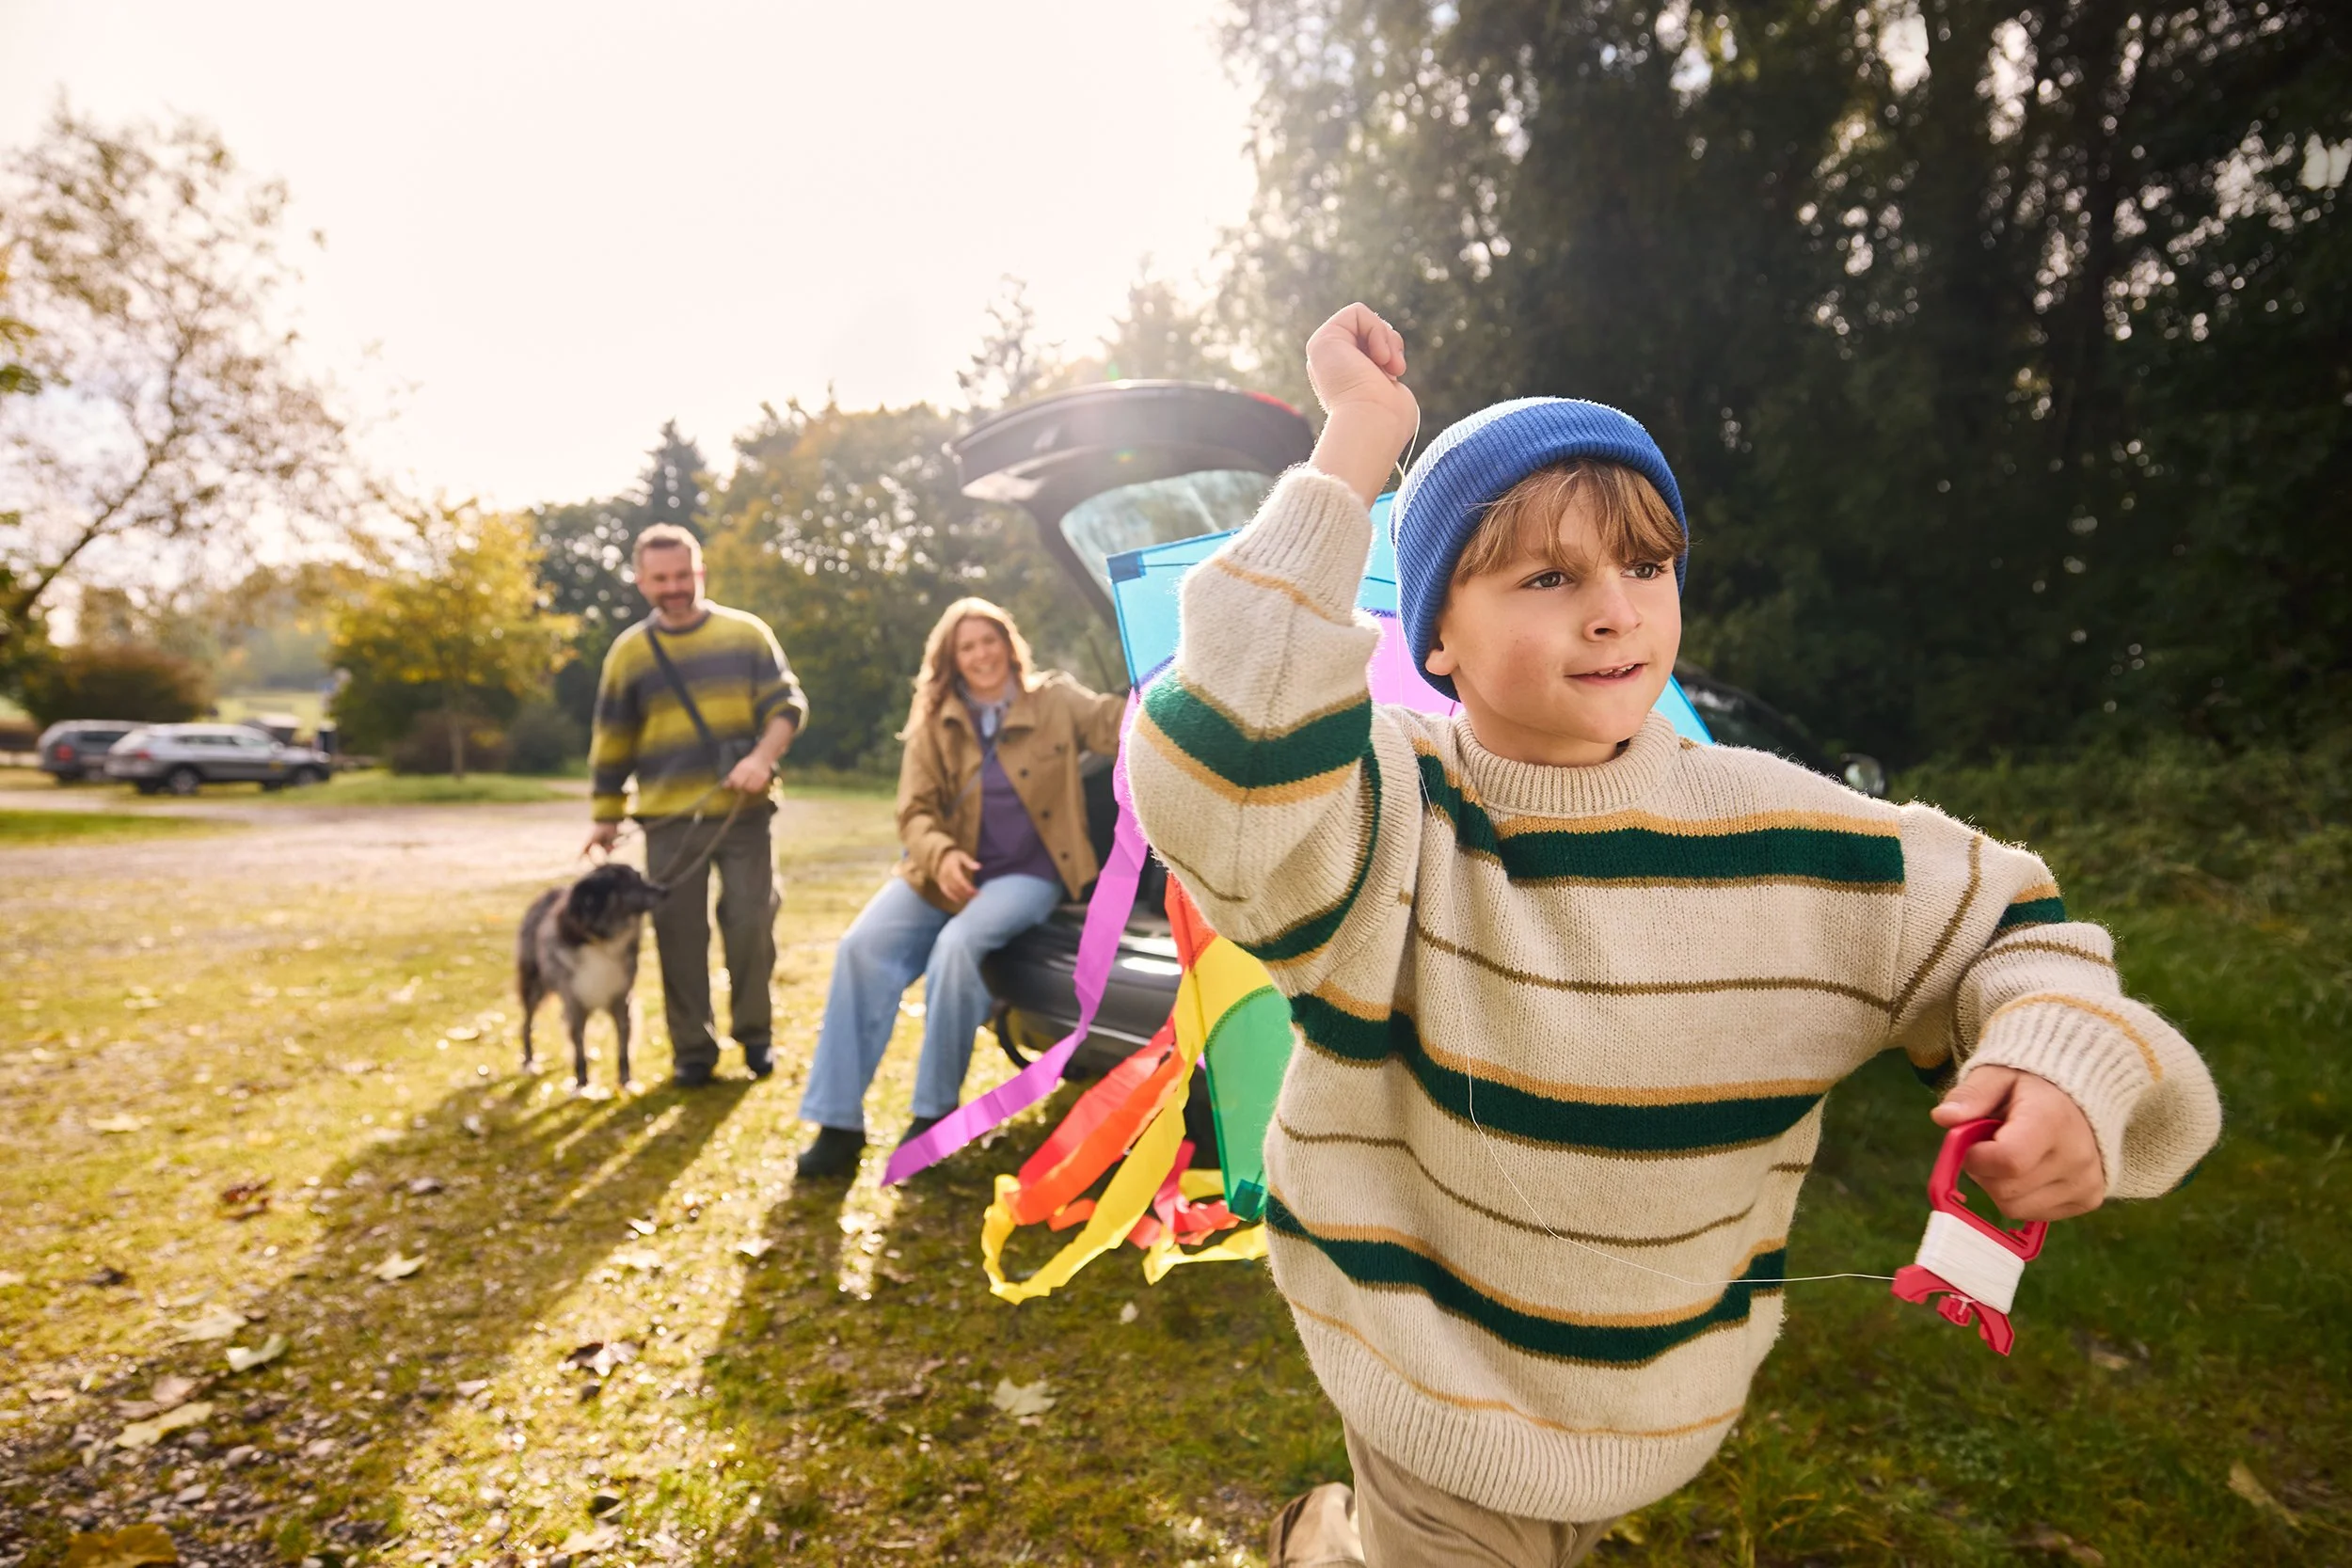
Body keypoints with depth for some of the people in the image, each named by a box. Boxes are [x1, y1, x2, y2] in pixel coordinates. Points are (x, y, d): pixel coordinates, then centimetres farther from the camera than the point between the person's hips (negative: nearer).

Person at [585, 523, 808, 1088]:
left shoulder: (746, 632, 4)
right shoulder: (629, 651, 7)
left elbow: (787, 703, -2)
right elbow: (612, 742, 12)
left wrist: (763, 757, -20)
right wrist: (606, 817, 12)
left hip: (742, 811, -1)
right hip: (670, 818, 1)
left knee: (751, 921, -2)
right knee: (679, 932, 2)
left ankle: (754, 1034, 18)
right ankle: (692, 1048, 16)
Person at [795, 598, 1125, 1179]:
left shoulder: (1055, 700, 3)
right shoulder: (936, 723, 8)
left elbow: (1116, 724, -11)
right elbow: (914, 812, 3)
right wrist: (941, 855, -18)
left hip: (1027, 873, -3)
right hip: (947, 872, 3)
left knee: (957, 946, -31)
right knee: (862, 947, -18)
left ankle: (936, 1110, -13)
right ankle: (839, 1122, -12)